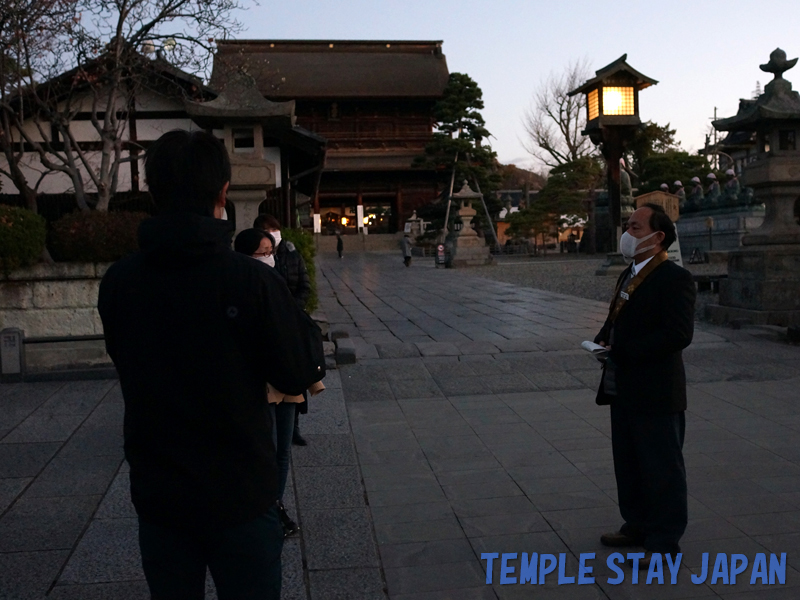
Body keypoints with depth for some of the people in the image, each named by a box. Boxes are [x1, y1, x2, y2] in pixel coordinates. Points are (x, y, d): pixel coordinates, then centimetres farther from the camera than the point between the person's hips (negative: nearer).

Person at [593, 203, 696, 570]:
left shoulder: (674, 278, -15)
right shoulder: (629, 275, 14)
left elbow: (679, 333, -23)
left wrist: (622, 352, -24)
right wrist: (604, 341, 0)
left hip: (656, 392, -9)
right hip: (623, 389, 9)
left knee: (662, 467, 4)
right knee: (628, 464, 19)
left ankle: (664, 541, 15)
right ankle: (637, 526, 34)